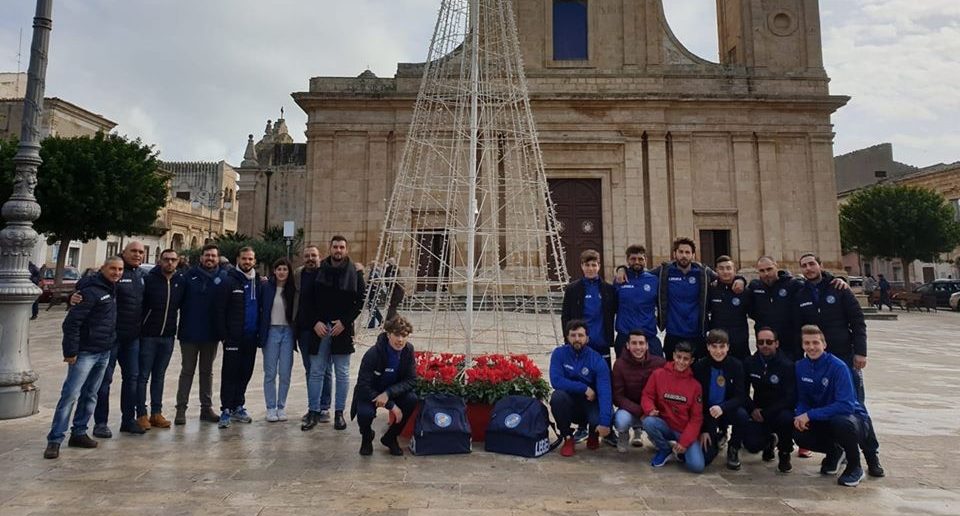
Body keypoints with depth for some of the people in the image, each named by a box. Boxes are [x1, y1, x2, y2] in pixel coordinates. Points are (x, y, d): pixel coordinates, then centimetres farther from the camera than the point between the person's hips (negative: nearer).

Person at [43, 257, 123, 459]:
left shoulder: (113, 290, 11)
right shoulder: (91, 291, -14)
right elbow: (71, 322, -17)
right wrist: (70, 351, -18)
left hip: (105, 353, 8)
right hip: (86, 352, -8)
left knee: (90, 395, 13)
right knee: (70, 394, -8)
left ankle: (79, 433, 23)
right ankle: (54, 439, -1)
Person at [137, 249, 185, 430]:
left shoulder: (181, 281, 2)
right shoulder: (149, 279, -9)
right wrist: (139, 328, -8)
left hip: (168, 336, 4)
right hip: (148, 335, -4)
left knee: (159, 376, 12)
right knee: (143, 376, 3)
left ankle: (156, 413, 19)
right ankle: (142, 414, 10)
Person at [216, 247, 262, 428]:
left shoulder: (258, 282, 11)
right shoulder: (230, 281, -4)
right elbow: (220, 310, -7)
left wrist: (260, 332, 6)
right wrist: (224, 335, -11)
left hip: (251, 338, 5)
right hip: (234, 338, -5)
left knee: (245, 373, 11)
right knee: (229, 374, -1)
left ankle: (238, 406, 23)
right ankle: (226, 410, 6)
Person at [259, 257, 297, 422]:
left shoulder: (293, 289, 3)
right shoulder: (266, 287, -1)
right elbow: (260, 309, 1)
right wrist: (260, 332, -5)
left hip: (288, 332, 1)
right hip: (271, 331, -1)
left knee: (285, 373, 3)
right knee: (270, 373, 3)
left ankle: (281, 407, 15)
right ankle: (271, 408, 12)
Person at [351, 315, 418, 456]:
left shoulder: (408, 350, -15)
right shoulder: (373, 354, -27)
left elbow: (411, 380, -14)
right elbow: (363, 386, -27)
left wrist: (388, 393, -31)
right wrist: (391, 405, -30)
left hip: (393, 391, 4)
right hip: (369, 393, -3)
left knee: (412, 399, -25)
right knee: (365, 413, -33)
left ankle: (390, 437, 0)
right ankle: (367, 437, 6)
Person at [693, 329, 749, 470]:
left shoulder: (736, 365, -10)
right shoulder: (700, 366, -12)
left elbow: (740, 397, -14)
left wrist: (722, 408, -34)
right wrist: (703, 430, -11)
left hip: (728, 410, 1)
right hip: (706, 413, -1)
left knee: (742, 415, -33)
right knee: (705, 458, -15)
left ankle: (733, 449, -3)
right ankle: (717, 436, 22)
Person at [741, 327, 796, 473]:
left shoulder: (787, 365, -12)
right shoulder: (750, 363, -1)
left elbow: (791, 398, -18)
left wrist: (766, 413, -23)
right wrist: (752, 409, -13)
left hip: (780, 411, -2)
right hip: (758, 413, 2)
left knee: (787, 418, -37)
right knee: (751, 445, -20)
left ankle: (784, 454, -5)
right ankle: (769, 441, 22)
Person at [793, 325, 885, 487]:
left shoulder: (838, 367, -23)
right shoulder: (801, 367, -7)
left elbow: (846, 405, -29)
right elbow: (802, 400, 2)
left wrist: (810, 415, -32)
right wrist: (800, 415, -21)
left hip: (853, 417, -4)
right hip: (823, 420, 5)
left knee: (841, 422, -39)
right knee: (799, 435, -22)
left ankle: (855, 467, -6)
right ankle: (834, 452, 14)